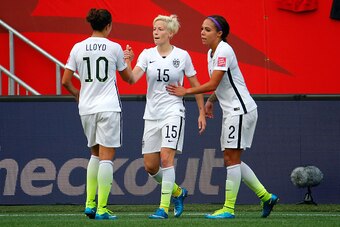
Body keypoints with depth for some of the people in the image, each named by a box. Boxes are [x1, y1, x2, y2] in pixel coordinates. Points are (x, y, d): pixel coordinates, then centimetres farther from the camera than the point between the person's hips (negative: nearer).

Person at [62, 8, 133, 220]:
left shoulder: (78, 48, 3)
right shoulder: (114, 48, -4)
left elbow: (65, 81, 3)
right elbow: (128, 77, 10)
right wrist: (128, 60, 29)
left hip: (86, 108, 4)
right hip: (109, 107, -4)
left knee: (96, 154, 19)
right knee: (107, 157, -3)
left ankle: (90, 204, 13)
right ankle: (102, 209, -8)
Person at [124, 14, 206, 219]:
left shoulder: (182, 56, -2)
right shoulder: (147, 55, 2)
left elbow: (195, 85, 6)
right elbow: (132, 78, -12)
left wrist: (202, 112, 4)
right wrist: (128, 61, -29)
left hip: (173, 112, -4)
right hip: (152, 115, 4)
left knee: (166, 158, -18)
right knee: (150, 166, 4)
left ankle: (164, 207, -15)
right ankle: (177, 192, 29)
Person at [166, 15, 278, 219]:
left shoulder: (223, 51, -17)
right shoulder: (211, 53, 13)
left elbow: (213, 84, -20)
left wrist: (185, 92, -12)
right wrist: (210, 101, 7)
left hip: (240, 110, -10)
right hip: (232, 111, 10)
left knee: (231, 158, -8)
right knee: (232, 160, 10)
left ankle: (228, 208, -5)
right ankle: (266, 197, 16)